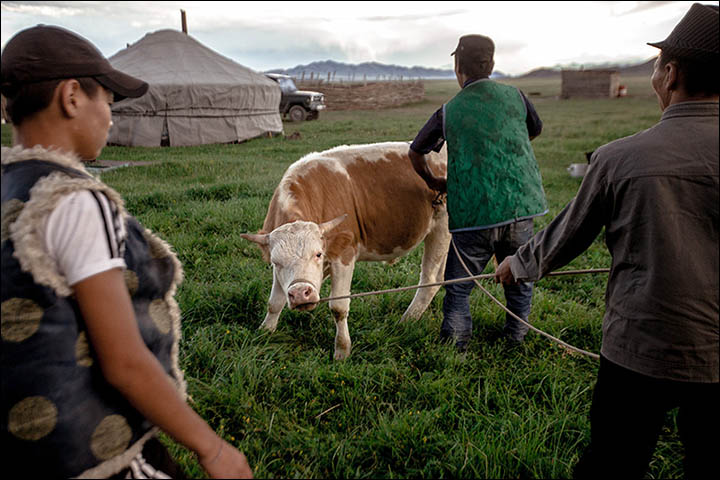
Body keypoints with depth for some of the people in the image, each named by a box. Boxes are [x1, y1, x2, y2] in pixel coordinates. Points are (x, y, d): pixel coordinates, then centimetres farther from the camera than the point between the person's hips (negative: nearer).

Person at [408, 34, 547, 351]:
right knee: (519, 279, 20)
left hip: (473, 214, -2)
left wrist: (431, 181, 28)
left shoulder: (449, 112, -1)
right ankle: (516, 339, 32)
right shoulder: (515, 97, 4)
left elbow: (415, 153, 12)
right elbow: (536, 130, 24)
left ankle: (453, 346, 17)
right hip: (520, 207, 3)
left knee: (458, 288, 12)